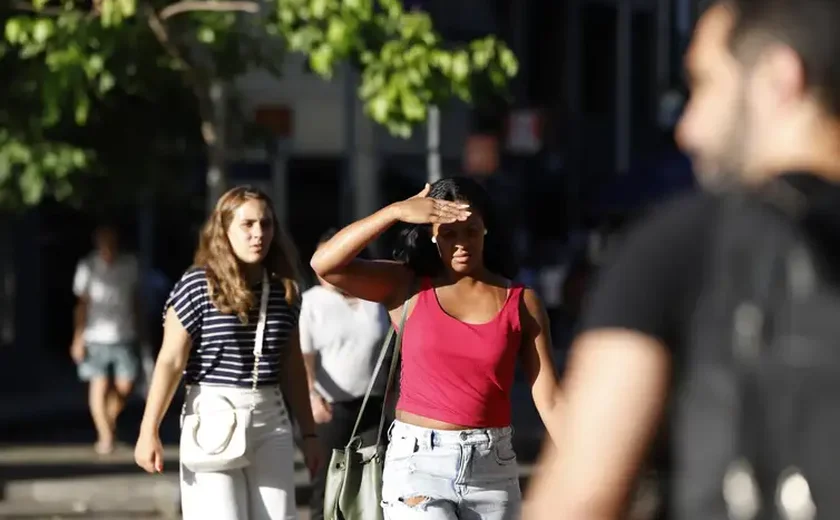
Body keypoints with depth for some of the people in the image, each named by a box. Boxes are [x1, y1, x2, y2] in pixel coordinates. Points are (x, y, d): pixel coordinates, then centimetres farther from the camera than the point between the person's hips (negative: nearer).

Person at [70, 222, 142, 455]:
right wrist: (78, 338, -4)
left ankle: (110, 420, 28)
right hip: (97, 337, -2)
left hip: (125, 336, 2)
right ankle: (105, 435, 7)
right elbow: (82, 304, 0)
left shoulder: (130, 265, 5)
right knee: (99, 386, -4)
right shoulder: (88, 267, -2)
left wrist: (139, 329, 14)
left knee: (124, 386, 0)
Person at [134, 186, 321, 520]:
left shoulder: (283, 290, 8)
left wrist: (308, 432, 16)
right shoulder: (197, 286, -8)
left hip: (271, 423, 5)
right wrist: (149, 432, -13)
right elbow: (170, 362, -9)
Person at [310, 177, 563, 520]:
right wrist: (395, 212, -17)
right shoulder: (409, 289, 1)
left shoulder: (521, 302, 2)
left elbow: (549, 400, -1)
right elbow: (324, 264, -11)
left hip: (492, 467, 2)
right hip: (418, 461, -2)